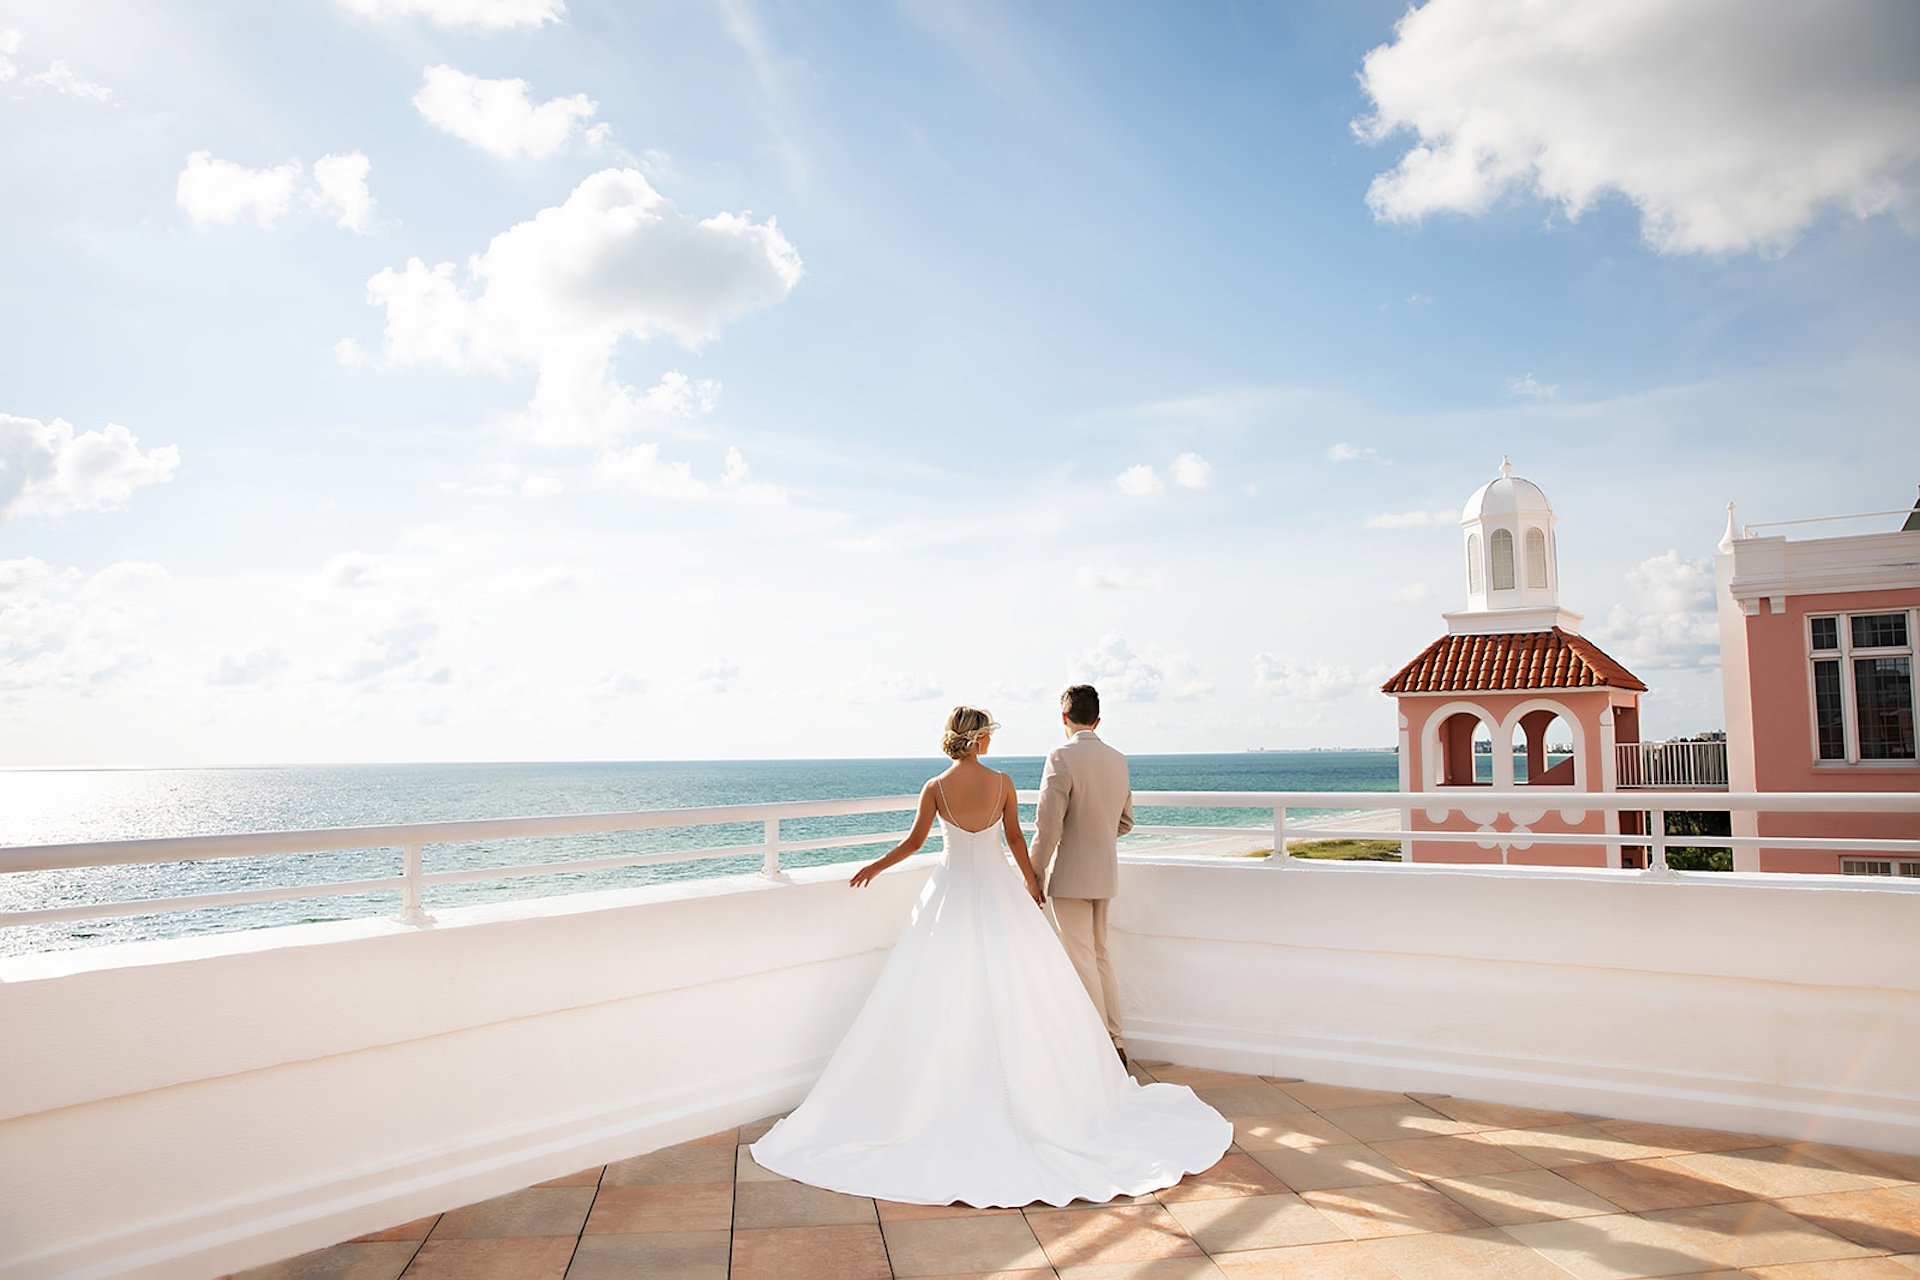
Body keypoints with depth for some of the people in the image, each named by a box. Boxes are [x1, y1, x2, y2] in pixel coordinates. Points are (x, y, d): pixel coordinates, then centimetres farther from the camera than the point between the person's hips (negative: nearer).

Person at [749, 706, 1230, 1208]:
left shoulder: (935, 788, -7)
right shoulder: (1002, 782, -7)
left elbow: (913, 841, -1)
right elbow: (1015, 838, 0)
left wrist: (874, 866, 15)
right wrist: (1031, 883, 15)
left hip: (952, 894, 0)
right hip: (997, 890, 0)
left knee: (943, 1000, 6)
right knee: (1013, 995, 9)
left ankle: (944, 1096, 10)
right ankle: (1032, 1092, 16)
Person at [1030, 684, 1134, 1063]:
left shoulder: (1062, 757, -17)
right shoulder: (1118, 761, 5)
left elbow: (1048, 826, -19)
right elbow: (1125, 822, 15)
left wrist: (1033, 876, -10)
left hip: (1070, 875, -7)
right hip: (1105, 874, 7)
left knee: (1082, 963, 1)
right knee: (1100, 955, 18)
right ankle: (1116, 1044, 24)